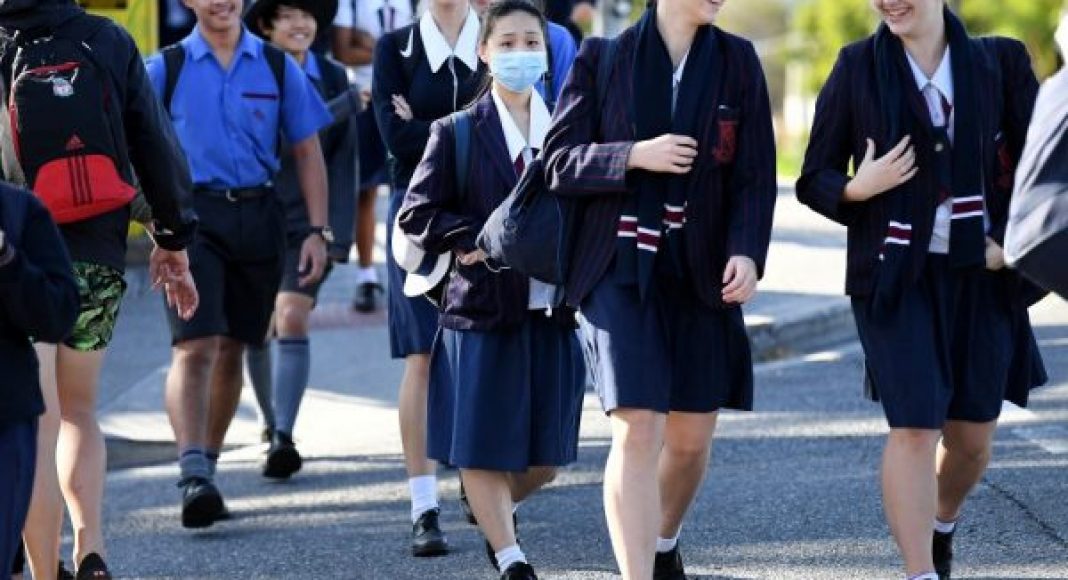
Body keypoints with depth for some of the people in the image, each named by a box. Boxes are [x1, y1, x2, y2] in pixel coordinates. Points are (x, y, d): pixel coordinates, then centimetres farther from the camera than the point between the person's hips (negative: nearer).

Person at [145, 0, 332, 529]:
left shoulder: (277, 67, 7)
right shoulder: (166, 69, 2)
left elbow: (307, 152, 10)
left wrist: (317, 231, 3)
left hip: (257, 215, 3)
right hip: (191, 213, -3)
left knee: (231, 350, 10)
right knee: (195, 347, -16)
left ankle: (207, 466, 23)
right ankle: (193, 477, -25)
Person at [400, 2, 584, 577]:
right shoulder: (457, 133, -1)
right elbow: (415, 214, -3)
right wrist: (484, 241, -14)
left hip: (553, 313, 3)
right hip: (482, 312, -3)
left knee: (544, 458, 9)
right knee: (483, 452, 1)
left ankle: (493, 514, 39)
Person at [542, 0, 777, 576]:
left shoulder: (737, 60, 5)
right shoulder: (602, 58, 1)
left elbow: (755, 173, 1)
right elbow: (559, 162, -1)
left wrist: (747, 251, -14)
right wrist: (634, 155, -17)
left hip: (702, 274, 3)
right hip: (620, 272, -3)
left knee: (691, 437, 10)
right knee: (637, 432, -15)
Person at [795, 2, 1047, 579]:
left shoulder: (999, 63, 1)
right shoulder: (859, 68, -2)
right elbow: (814, 179, 2)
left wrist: (1015, 241, -6)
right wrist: (857, 189, -19)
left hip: (980, 276, 2)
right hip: (897, 276, -2)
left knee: (972, 435, 9)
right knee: (913, 427, -13)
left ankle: (941, 526, 40)